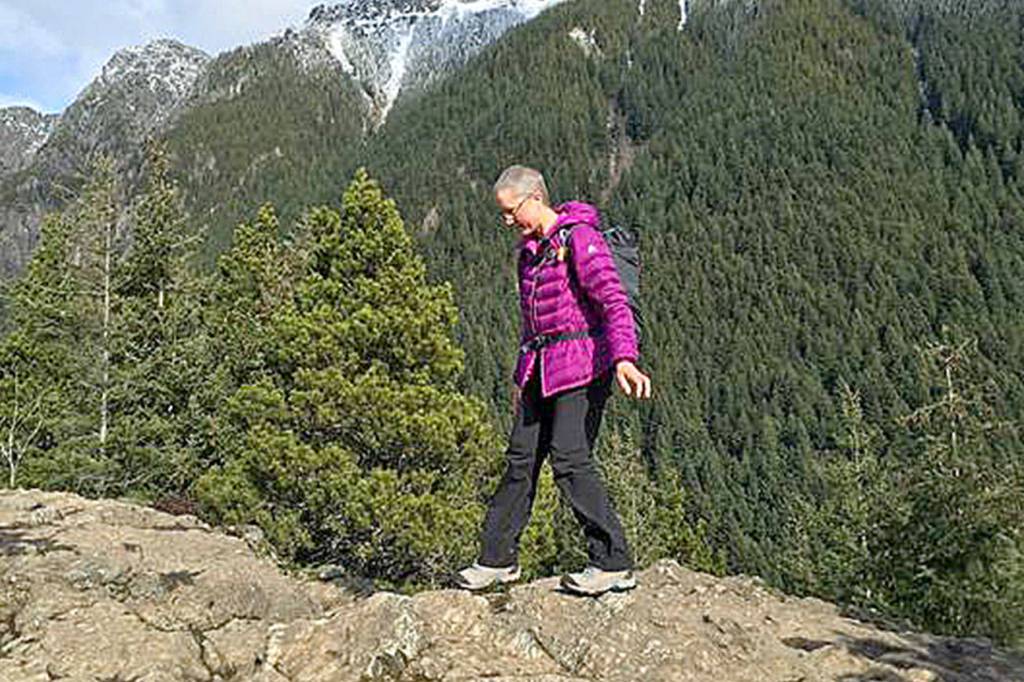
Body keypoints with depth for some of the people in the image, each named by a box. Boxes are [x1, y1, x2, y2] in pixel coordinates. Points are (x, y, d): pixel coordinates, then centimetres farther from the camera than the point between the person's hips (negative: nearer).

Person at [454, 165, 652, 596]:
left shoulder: (579, 239, -10)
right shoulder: (529, 249, 17)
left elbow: (614, 301, -20)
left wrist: (624, 359, -34)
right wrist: (522, 377, 28)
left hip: (583, 363, -8)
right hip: (542, 369, 8)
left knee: (570, 460, -13)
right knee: (521, 458, 8)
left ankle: (614, 564, -2)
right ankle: (498, 559, 18)